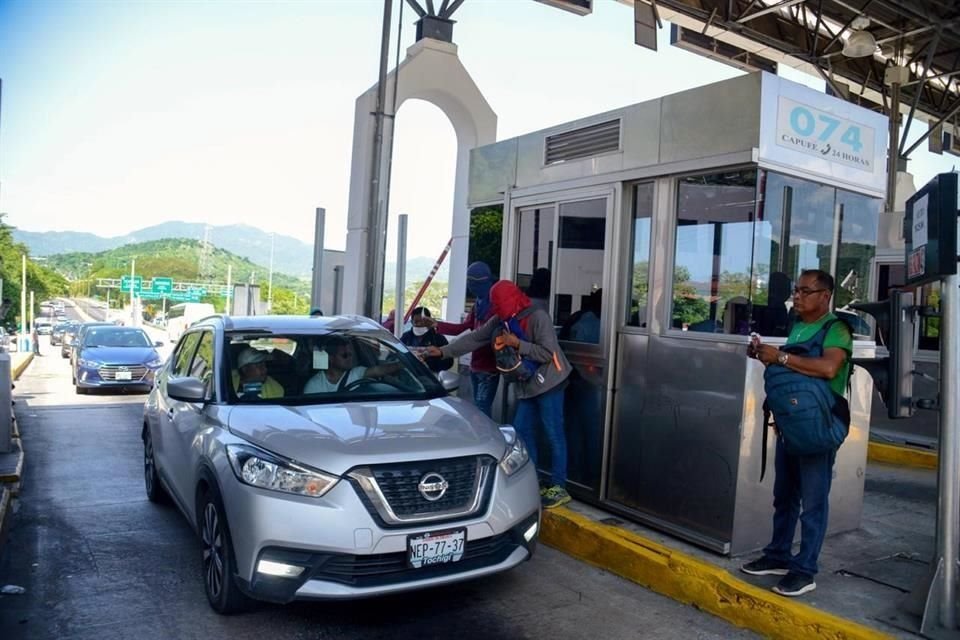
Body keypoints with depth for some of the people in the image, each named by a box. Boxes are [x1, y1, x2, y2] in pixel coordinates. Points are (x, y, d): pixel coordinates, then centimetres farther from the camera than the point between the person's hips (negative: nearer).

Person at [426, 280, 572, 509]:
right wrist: (444, 351, 4)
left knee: (554, 434, -5)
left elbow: (548, 353, -21)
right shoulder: (501, 321, 7)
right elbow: (475, 338, 8)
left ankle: (559, 487, 0)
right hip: (528, 384, 8)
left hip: (549, 382, -8)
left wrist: (517, 344, -20)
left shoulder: (537, 317, -17)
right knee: (522, 430, 7)